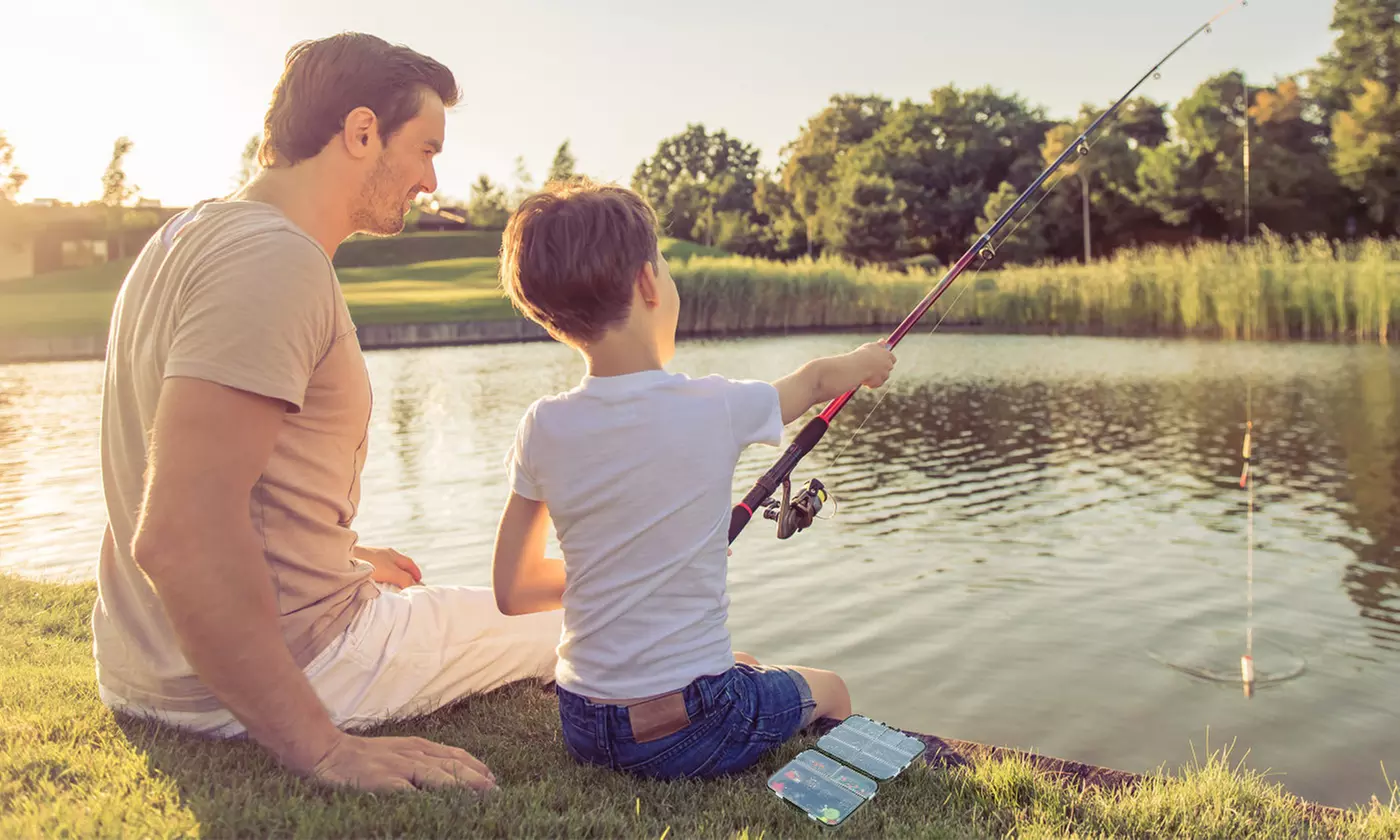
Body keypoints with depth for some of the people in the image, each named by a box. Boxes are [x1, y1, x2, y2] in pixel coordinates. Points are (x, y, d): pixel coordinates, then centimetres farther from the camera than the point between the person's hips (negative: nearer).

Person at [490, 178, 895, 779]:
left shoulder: (543, 430, -9)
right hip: (690, 733, -4)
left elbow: (512, 591, 1)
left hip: (580, 726, 4)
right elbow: (814, 381, 7)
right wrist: (866, 362, 28)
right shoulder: (719, 409, -16)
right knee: (828, 691, 26)